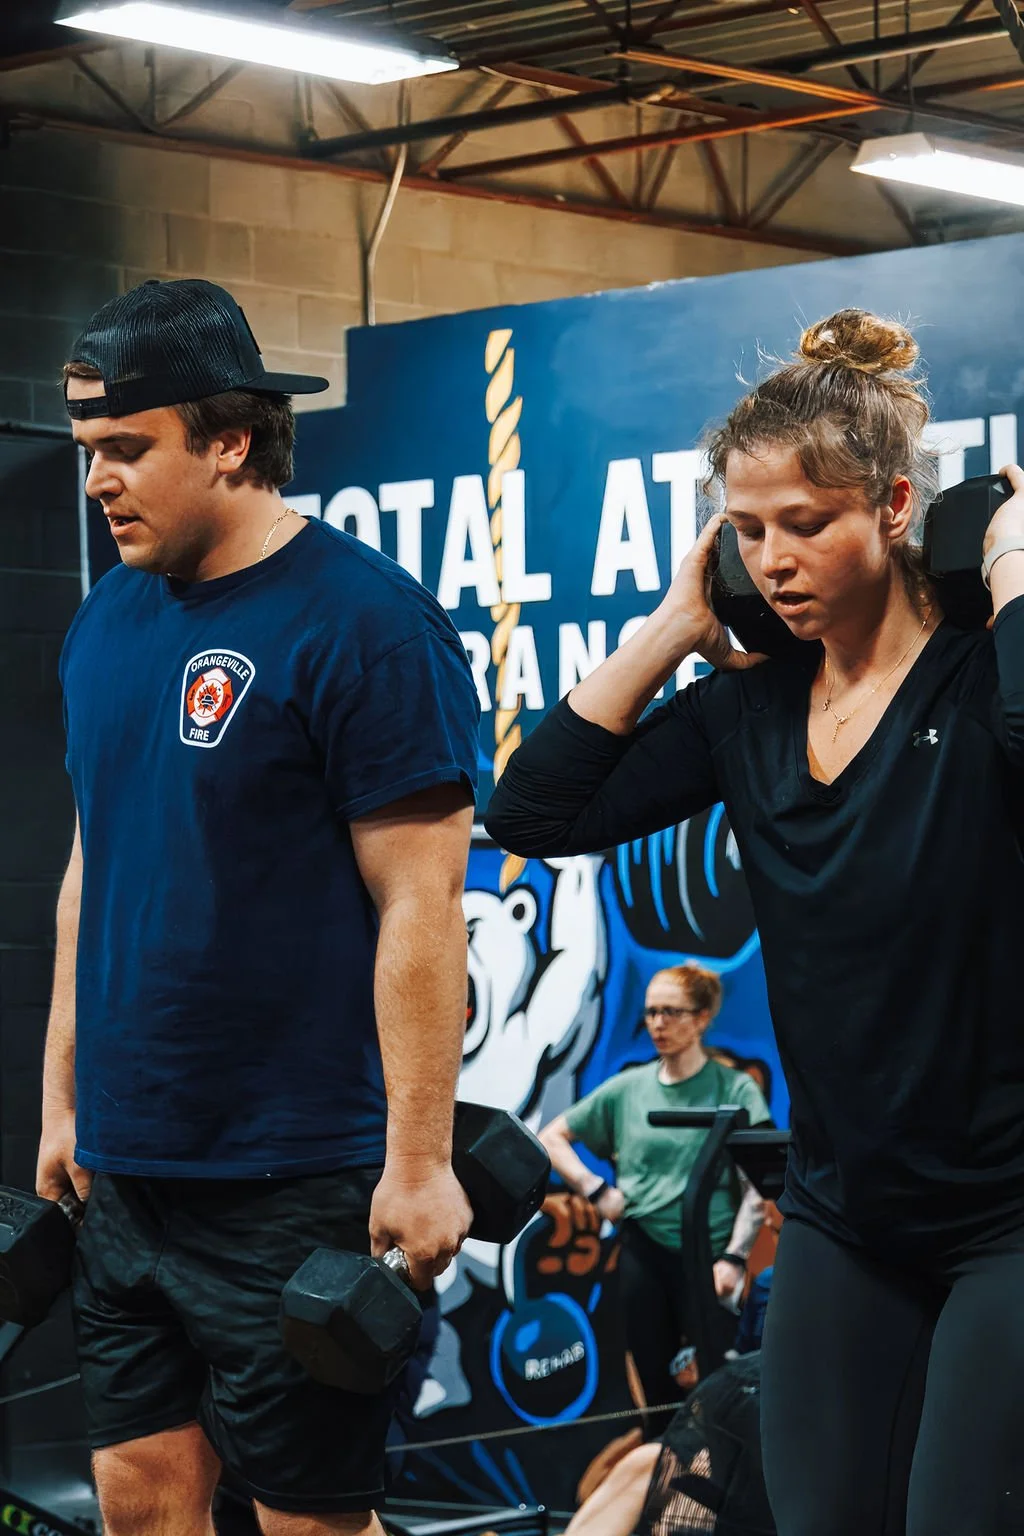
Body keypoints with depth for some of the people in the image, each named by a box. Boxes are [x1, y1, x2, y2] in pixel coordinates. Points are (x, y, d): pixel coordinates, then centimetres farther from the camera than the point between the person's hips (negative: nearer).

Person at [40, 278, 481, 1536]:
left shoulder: (360, 620, -12)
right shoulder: (110, 620, 10)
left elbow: (419, 905, -15)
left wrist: (418, 1158, -17)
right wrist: (63, 1096, 17)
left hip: (292, 1183, -7)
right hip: (127, 1171, 7)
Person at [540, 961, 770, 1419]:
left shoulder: (735, 1090, -2)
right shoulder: (627, 1089, 7)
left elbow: (757, 1187, -6)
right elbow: (552, 1138, 16)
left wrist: (734, 1258, -15)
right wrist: (596, 1191, 3)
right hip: (643, 1251, 3)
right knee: (657, 1387, 7)